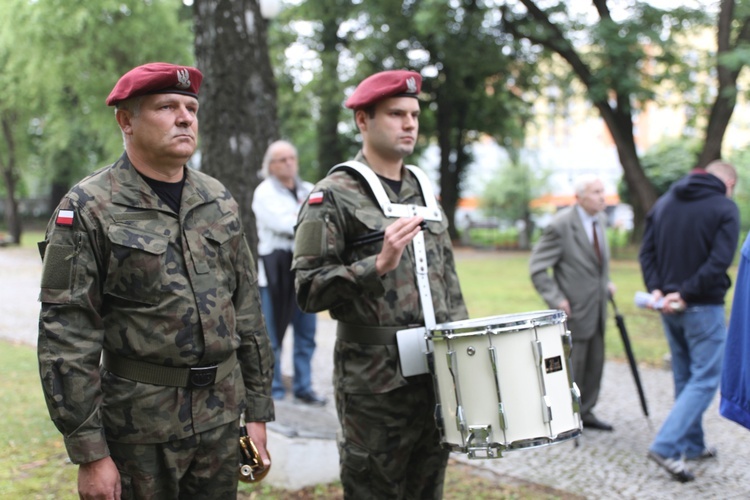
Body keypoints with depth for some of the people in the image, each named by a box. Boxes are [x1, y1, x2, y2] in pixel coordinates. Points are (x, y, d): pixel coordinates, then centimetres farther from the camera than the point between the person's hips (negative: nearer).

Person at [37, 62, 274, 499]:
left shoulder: (219, 202, 8)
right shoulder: (89, 209, -8)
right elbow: (67, 339, -11)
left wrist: (258, 411, 10)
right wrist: (90, 453, -13)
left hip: (222, 420, 5)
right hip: (140, 426, -4)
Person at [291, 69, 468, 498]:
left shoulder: (424, 192, 14)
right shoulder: (333, 197, -7)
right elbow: (309, 290, -13)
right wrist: (378, 264, -24)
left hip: (437, 376, 6)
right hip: (375, 382, -6)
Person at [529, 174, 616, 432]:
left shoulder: (600, 220, 7)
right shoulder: (561, 225, -18)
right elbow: (537, 268, -16)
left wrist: (606, 283, 10)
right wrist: (557, 300, -20)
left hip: (597, 308, 8)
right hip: (574, 310, -8)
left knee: (595, 363, 13)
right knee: (573, 365, 0)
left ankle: (585, 413, 27)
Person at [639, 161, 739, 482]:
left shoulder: (664, 202, 10)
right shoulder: (724, 208, -9)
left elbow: (646, 251, 4)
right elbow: (719, 262, -19)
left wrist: (656, 289, -5)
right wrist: (686, 294, -17)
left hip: (669, 307, 7)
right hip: (703, 307, -6)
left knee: (684, 377, 17)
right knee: (705, 379, -2)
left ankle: (691, 445, 24)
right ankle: (666, 446, -12)